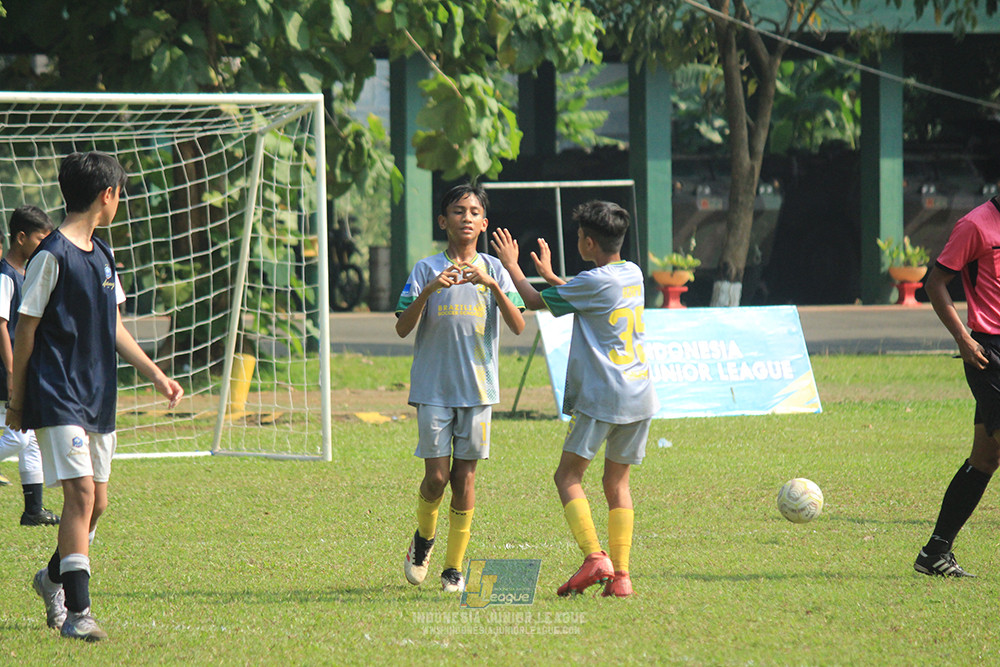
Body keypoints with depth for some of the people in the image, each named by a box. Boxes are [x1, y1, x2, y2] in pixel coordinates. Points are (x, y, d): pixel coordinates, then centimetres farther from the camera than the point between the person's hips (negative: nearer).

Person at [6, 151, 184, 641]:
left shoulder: (102, 256, 14)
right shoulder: (52, 256, -11)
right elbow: (25, 331, -8)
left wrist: (156, 375, 18)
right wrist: (16, 401, -6)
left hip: (98, 398, 8)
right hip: (58, 396, -8)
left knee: (96, 503, 11)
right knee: (81, 492, -16)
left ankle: (53, 579, 35)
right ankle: (76, 612, -16)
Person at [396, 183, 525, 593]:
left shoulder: (494, 270, 5)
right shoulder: (427, 270, 1)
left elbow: (518, 326, -6)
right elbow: (402, 328, -6)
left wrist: (492, 285, -20)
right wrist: (429, 290, -21)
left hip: (478, 388, 1)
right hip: (434, 388, -1)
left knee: (464, 476, 1)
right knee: (436, 477, -5)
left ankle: (455, 566, 10)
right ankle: (424, 538, 24)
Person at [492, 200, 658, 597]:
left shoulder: (593, 282, -12)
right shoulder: (633, 275, 11)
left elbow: (536, 301, -1)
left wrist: (511, 265, 14)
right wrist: (549, 275, 38)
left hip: (602, 397, -7)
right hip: (639, 397, 7)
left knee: (568, 476, -1)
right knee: (617, 482, 12)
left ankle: (594, 557, -17)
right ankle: (620, 574, 5)